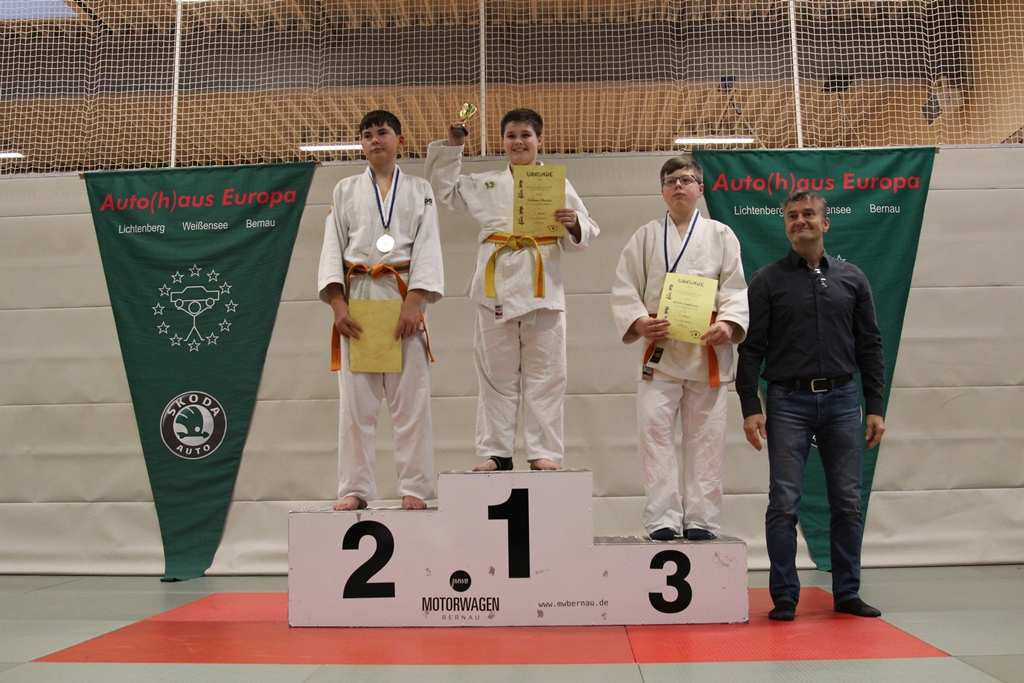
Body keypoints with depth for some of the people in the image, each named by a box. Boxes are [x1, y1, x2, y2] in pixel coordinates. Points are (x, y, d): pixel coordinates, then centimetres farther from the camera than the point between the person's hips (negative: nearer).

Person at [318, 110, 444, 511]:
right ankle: (355, 489, 9)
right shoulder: (345, 191, 15)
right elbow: (332, 248, 7)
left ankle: (414, 489, 6)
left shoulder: (419, 191, 12)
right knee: (355, 400, 0)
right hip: (357, 298, 1)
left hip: (404, 297, -1)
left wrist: (414, 303, -12)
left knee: (411, 399, -2)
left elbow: (428, 248, 1)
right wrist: (337, 305, -7)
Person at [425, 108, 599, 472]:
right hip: (496, 284, 2)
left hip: (542, 286, -2)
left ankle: (544, 452, 7)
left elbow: (582, 237, 8)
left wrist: (574, 223, -15)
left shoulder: (557, 183, 9)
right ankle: (496, 452, 12)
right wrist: (451, 146, 13)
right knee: (497, 373, 5)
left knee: (544, 374, 0)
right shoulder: (484, 184, 15)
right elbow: (444, 190, 22)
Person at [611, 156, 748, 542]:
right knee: (655, 432, -7)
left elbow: (735, 289, 4)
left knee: (706, 437, 3)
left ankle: (701, 519, 11)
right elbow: (623, 289, 6)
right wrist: (638, 322, -12)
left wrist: (728, 324, -15)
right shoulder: (646, 237, 13)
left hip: (707, 351, 0)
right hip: (659, 350, 0)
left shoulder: (721, 235, 12)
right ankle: (662, 519, 0)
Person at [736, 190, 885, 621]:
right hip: (788, 402, -2)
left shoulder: (851, 278, 10)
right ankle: (785, 597, 9)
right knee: (784, 503, -1)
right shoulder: (768, 281, 3)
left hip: (842, 400, 2)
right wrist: (750, 408, -7)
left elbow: (870, 346, 10)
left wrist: (875, 407, 5)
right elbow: (751, 349, 0)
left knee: (848, 502, 7)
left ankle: (847, 593, 20)